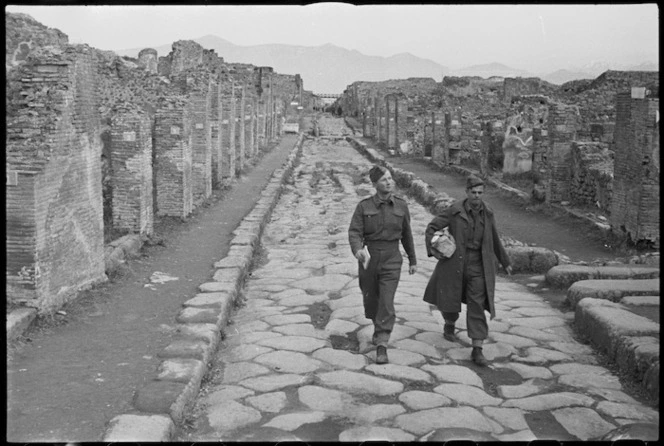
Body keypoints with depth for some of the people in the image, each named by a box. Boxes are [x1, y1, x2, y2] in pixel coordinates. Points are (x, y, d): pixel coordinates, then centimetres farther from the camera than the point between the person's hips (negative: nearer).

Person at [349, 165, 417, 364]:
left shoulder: (401, 205, 0)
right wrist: (357, 249, -34)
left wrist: (413, 260, 16)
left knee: (386, 303, -11)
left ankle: (381, 345, -6)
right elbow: (354, 232, -13)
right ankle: (378, 327, 45)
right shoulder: (364, 206, -6)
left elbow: (406, 234, 10)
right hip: (368, 259, 1)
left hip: (391, 260, -1)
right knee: (370, 301, 16)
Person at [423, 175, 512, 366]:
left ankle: (477, 350, -6)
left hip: (478, 266, 1)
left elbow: (494, 240, 15)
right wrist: (433, 250, -15)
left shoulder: (487, 213, 1)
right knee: (449, 300, 13)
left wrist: (505, 262, 22)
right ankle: (449, 325, 47)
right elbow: (431, 228, -2)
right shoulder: (454, 210, -9)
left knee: (477, 305, -7)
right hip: (454, 262, -1)